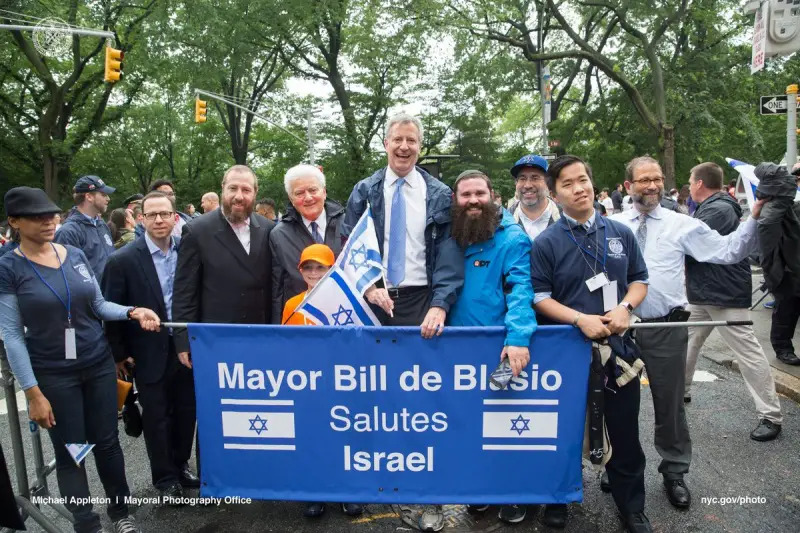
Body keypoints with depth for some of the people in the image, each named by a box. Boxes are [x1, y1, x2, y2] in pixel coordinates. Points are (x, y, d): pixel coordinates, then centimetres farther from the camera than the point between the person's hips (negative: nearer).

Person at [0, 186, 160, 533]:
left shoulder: (76, 255, 1)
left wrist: (132, 312, -12)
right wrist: (33, 393, -11)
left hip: (98, 364, 3)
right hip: (53, 374, -3)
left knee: (107, 441, 12)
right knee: (70, 452, 9)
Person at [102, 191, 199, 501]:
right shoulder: (123, 260, -12)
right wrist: (119, 353, -4)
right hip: (150, 353, -3)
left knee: (186, 411, 15)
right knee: (156, 417, 10)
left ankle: (181, 465, 37)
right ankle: (164, 477, 28)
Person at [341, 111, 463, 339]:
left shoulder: (440, 195, 2)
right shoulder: (364, 191, 5)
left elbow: (449, 254, -4)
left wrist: (440, 305, -15)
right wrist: (367, 286, -11)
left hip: (421, 300, -1)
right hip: (373, 300, 1)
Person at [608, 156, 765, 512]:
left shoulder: (681, 225, 0)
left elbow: (728, 251, -5)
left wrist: (755, 219, -16)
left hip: (666, 328, -1)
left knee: (669, 404, 12)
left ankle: (674, 472, 33)